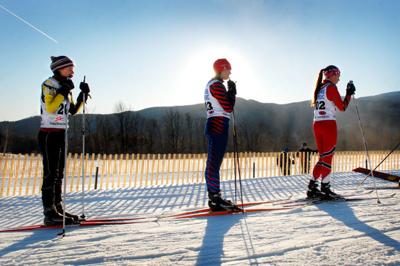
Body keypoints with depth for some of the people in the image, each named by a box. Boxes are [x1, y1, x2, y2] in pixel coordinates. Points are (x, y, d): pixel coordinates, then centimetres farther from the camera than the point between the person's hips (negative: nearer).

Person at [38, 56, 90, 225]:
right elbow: (50, 107, -21)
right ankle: (49, 213, -4)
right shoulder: (48, 84, -7)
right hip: (48, 134, -8)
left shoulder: (64, 86, 16)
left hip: (60, 134, 8)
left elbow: (73, 110, 17)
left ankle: (57, 209, 16)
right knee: (51, 173, -8)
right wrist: (64, 90, -18)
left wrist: (83, 95, 8)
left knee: (59, 173, 9)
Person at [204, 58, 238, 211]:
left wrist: (230, 93, 12)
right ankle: (215, 200, -3)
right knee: (214, 163, -8)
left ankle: (214, 198, 20)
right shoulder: (217, 84, -10)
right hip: (218, 126, -11)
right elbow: (228, 107, -14)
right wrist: (232, 91, 0)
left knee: (213, 163, 12)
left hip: (213, 125, 11)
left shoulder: (211, 84, 20)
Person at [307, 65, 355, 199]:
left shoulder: (319, 88, 16)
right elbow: (342, 107, -5)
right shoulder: (331, 87, -6)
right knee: (328, 158, -1)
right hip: (328, 124, -7)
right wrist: (349, 94, 5)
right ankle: (325, 190, 3)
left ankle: (312, 188, 11)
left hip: (317, 124, 7)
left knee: (322, 157, 12)